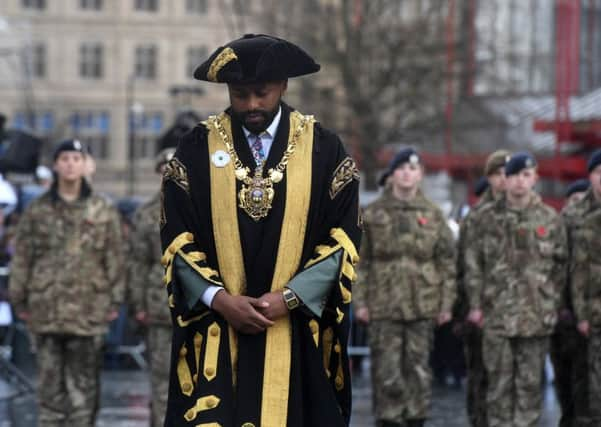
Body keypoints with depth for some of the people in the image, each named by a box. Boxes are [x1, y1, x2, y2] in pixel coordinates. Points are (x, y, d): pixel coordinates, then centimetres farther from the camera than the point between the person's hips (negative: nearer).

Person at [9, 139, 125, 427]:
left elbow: (114, 258, 5)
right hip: (46, 309, 1)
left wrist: (115, 301, 1)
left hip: (88, 311, -1)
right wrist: (19, 300, 5)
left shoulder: (103, 211, 5)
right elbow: (22, 257, 8)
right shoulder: (37, 210, 6)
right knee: (50, 382, 4)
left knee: (84, 383, 3)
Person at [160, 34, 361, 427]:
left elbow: (344, 237, -1)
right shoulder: (196, 150, 3)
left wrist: (289, 297, -12)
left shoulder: (324, 150, 2)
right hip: (215, 330, 0)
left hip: (297, 329, 0)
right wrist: (220, 299, -12)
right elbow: (176, 239, 2)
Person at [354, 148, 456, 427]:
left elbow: (447, 261, 8)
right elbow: (360, 261, 4)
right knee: (387, 371, -4)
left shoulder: (433, 215, 7)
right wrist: (360, 301, -2)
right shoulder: (373, 214, 4)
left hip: (422, 305, 1)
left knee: (419, 368, 4)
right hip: (384, 306, -1)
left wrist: (446, 303, 3)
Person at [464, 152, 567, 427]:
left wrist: (553, 305, 3)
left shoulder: (549, 219, 6)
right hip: (497, 314, 0)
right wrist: (476, 304, 0)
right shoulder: (487, 218, 5)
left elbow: (560, 266, 8)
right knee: (499, 381, 2)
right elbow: (473, 263, 6)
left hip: (537, 316, 0)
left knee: (530, 382, 3)